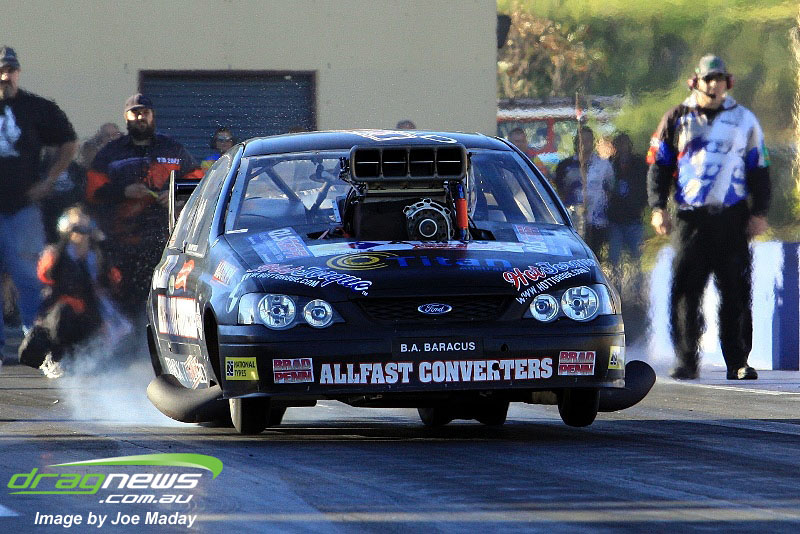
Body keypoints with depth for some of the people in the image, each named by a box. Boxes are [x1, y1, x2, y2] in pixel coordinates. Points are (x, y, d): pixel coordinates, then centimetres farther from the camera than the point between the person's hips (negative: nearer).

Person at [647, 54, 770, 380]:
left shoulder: (743, 120, 12)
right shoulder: (677, 119, 10)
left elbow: (759, 169, 14)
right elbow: (658, 166, 11)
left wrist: (759, 212, 6)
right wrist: (657, 208, -1)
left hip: (733, 219, 1)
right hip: (691, 218, 0)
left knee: (736, 292, -1)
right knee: (685, 291, -8)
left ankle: (737, 362, 4)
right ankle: (686, 362, -4)